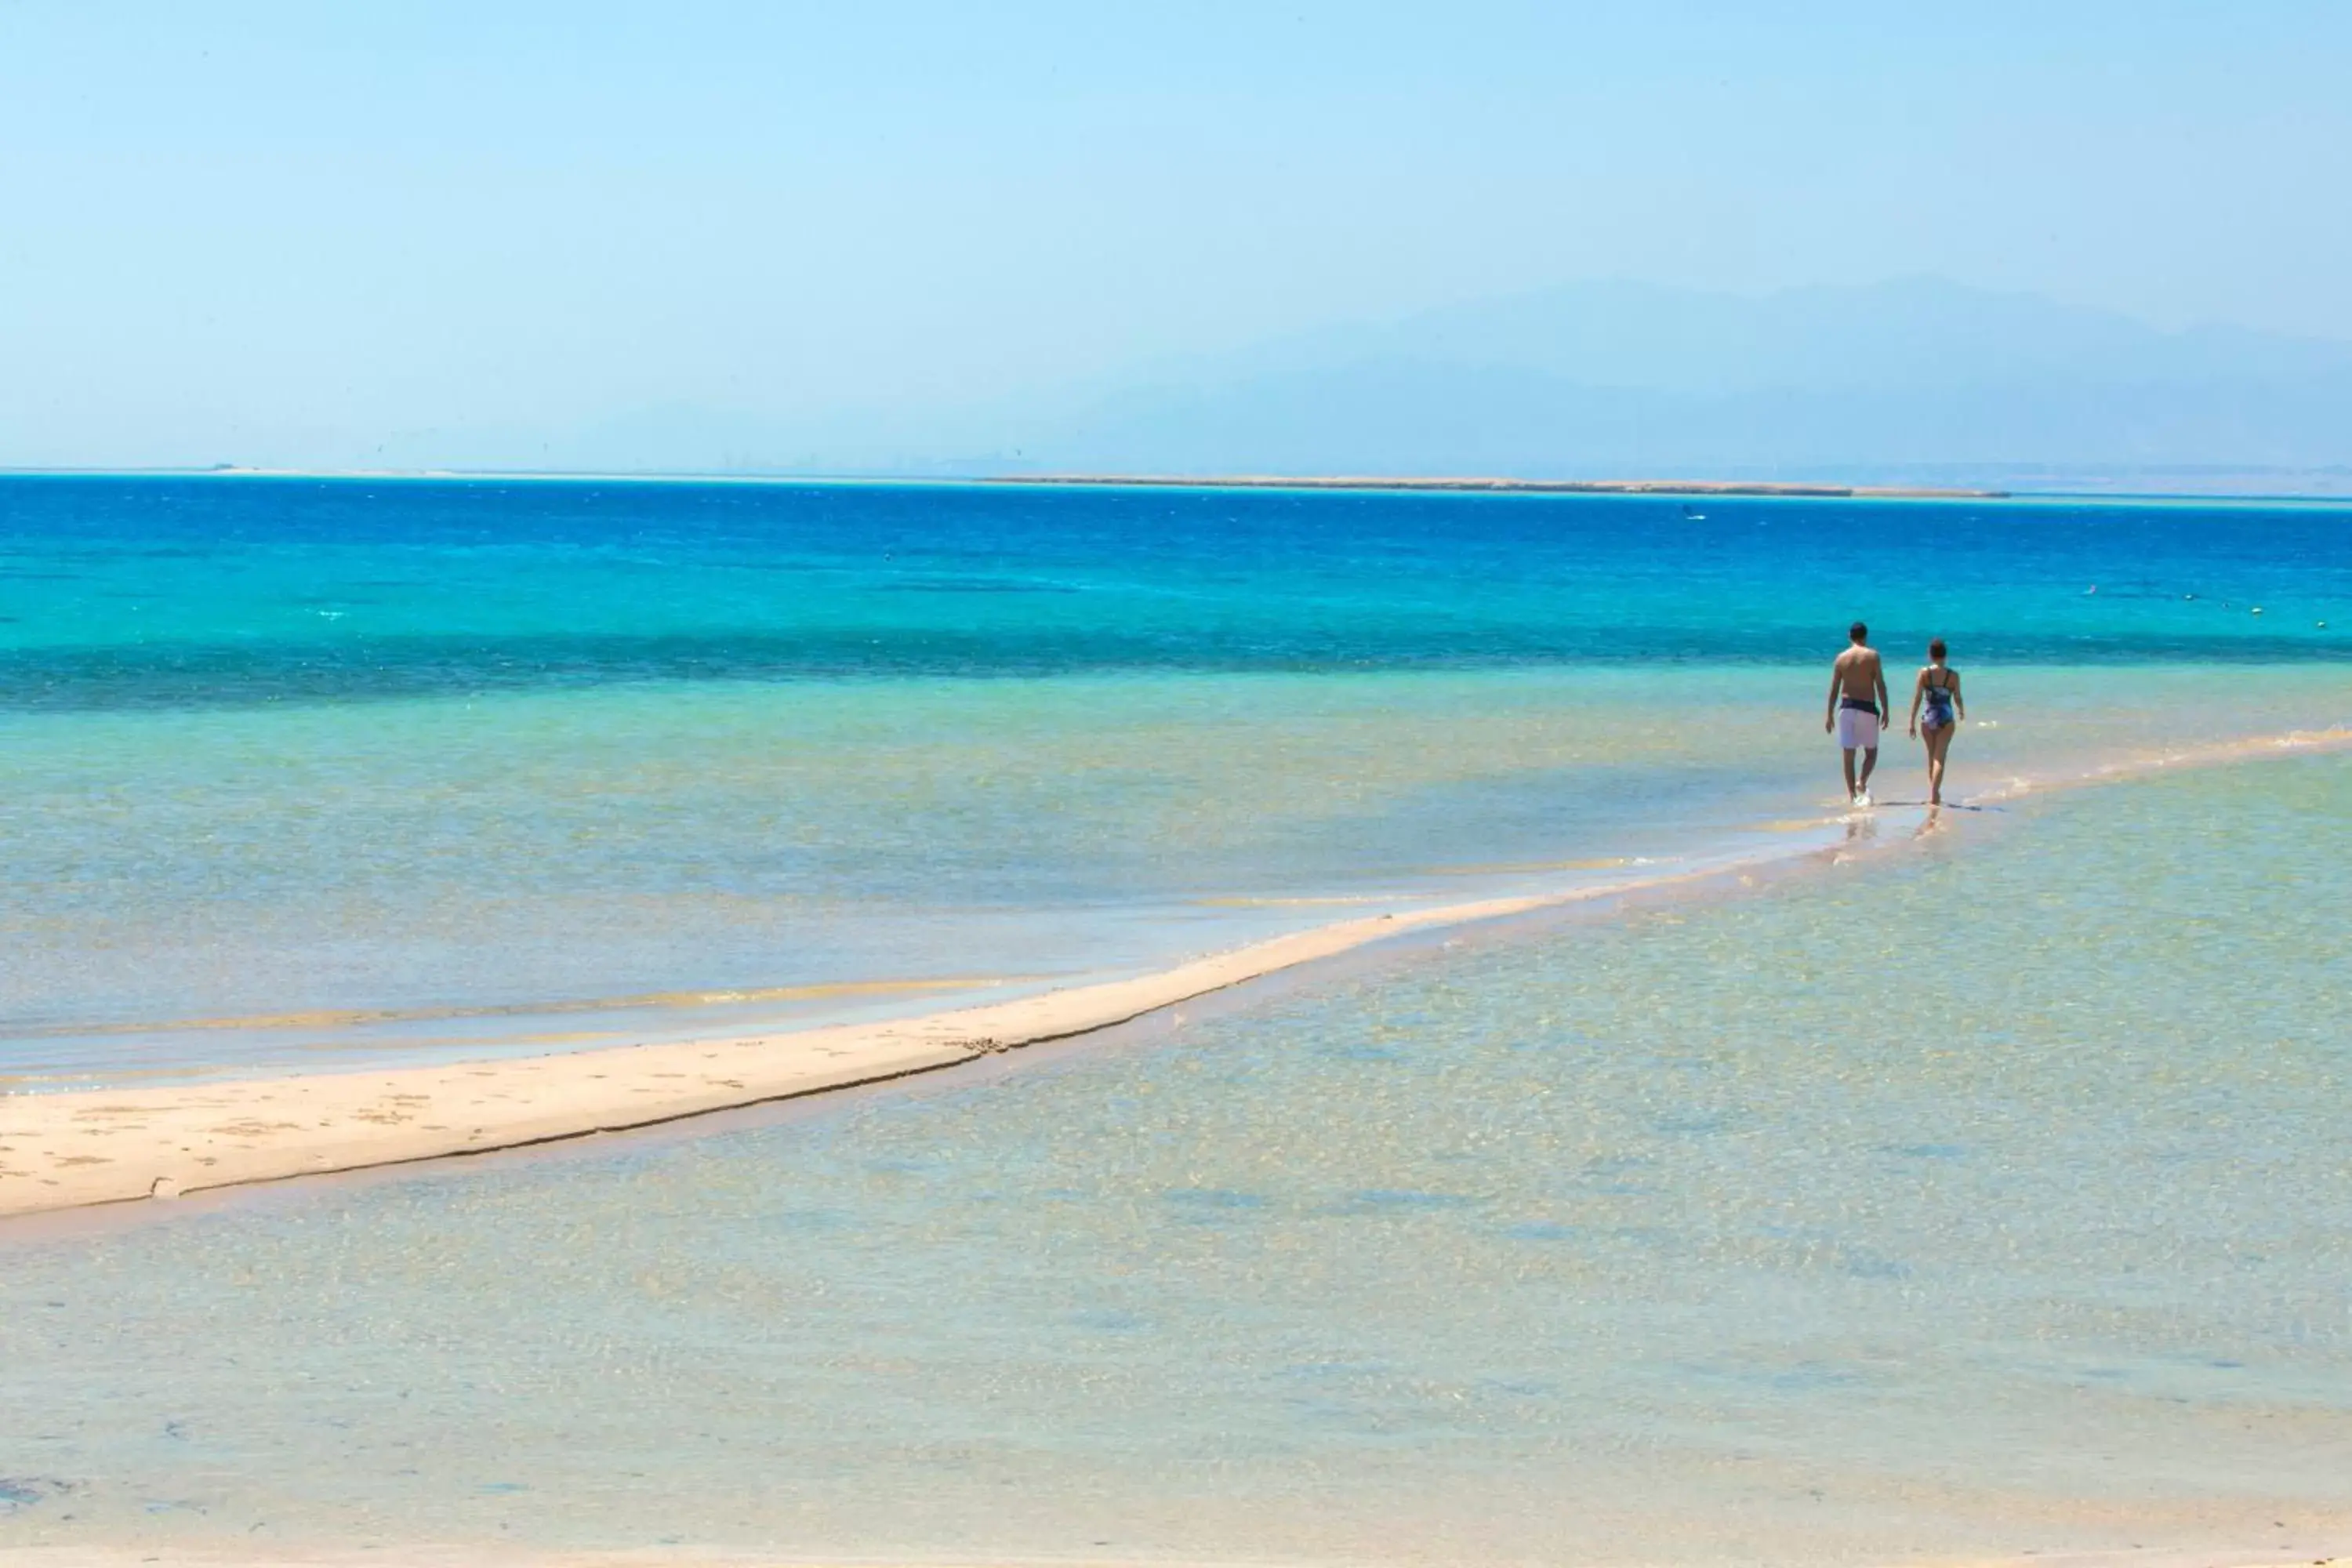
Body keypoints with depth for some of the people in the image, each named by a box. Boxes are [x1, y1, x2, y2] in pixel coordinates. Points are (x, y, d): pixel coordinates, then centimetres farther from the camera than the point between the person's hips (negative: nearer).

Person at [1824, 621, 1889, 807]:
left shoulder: (1842, 657, 5)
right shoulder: (1872, 655, -2)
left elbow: (1834, 689, 6)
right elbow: (1880, 685, -7)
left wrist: (1830, 715, 11)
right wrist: (1886, 710, -2)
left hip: (1846, 707, 2)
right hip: (1867, 708, -2)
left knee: (1848, 754, 5)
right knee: (1871, 751, 10)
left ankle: (1852, 795, 4)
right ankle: (1862, 781, -15)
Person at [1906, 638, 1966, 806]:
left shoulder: (1924, 673, -5)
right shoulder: (1953, 675, -4)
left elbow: (1917, 698, -7)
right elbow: (1958, 699, 4)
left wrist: (1912, 722, -2)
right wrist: (1962, 712, 26)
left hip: (1928, 718, 1)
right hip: (1946, 719, -1)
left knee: (1932, 757, 18)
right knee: (1939, 758, -3)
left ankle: (1934, 793, 27)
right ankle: (1934, 795, -16)